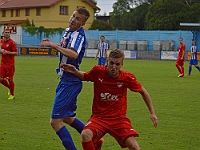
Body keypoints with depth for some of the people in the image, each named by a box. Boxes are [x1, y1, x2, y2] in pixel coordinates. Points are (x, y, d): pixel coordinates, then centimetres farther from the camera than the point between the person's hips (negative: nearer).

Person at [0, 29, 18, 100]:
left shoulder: (12, 42, -9)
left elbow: (15, 53, -12)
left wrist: (7, 52, -24)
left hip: (10, 64, -6)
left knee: (10, 79, 0)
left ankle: (12, 95, 15)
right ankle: (9, 87, 28)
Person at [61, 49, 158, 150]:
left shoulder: (127, 78, -9)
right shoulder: (98, 71, -9)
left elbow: (143, 91, 7)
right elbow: (84, 76, 14)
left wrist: (152, 113, 7)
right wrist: (75, 72, -7)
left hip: (119, 118, 0)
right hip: (99, 116, 0)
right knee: (85, 135, -30)